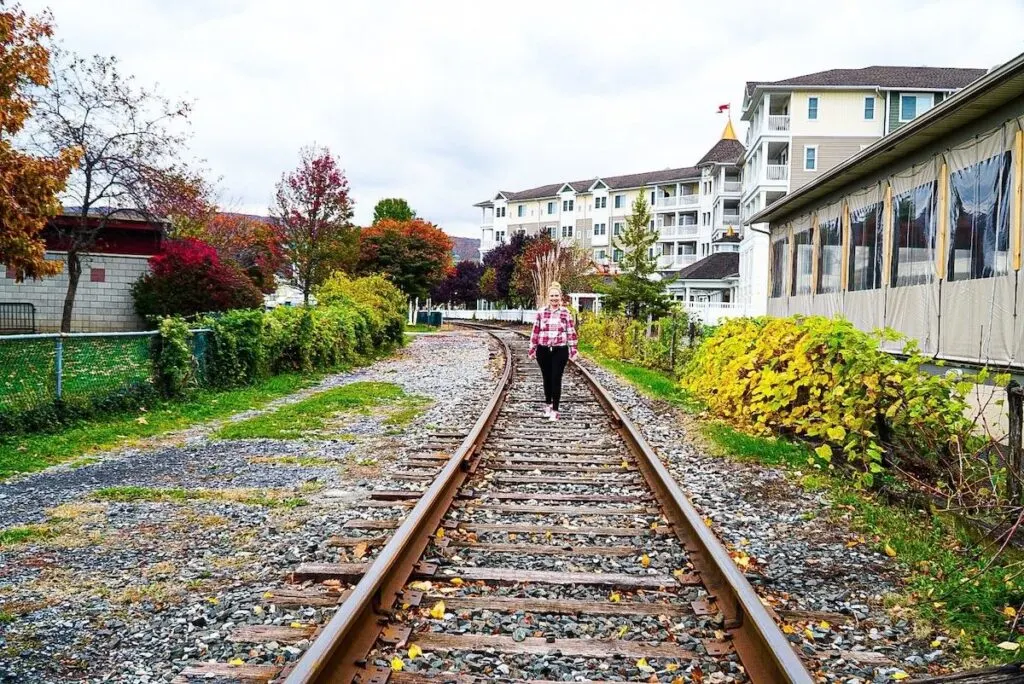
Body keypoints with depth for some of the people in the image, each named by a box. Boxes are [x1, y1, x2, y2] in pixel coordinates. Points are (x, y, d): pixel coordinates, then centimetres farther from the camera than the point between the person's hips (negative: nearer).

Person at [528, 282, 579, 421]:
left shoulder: (566, 313, -2)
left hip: (560, 351, -2)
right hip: (543, 351, 2)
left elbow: (571, 332, 0)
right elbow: (535, 332, 4)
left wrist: (573, 351, -3)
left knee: (556, 380, -3)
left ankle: (555, 410, 3)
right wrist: (532, 349, 4)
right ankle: (548, 404, 32)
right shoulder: (541, 312, 0)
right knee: (547, 379, 13)